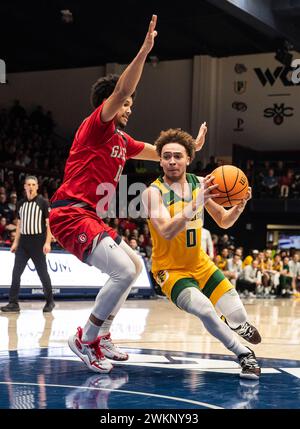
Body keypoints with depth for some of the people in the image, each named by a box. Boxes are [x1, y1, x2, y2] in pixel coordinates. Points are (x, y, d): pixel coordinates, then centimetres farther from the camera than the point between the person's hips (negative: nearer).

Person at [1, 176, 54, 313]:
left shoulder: (43, 202, -3)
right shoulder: (21, 203, 11)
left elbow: (49, 223, -5)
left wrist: (47, 242, -13)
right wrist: (15, 242, 11)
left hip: (38, 242, -4)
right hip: (23, 242, 4)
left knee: (43, 273, 2)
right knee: (16, 272, -3)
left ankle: (50, 301, 17)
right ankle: (13, 303, -1)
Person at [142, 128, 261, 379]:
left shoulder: (200, 184, -3)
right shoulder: (153, 192, -19)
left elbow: (224, 222, 6)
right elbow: (166, 232, -34)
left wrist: (240, 206, -15)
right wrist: (196, 204, -45)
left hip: (200, 263, 5)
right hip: (170, 269, -5)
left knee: (240, 323, -1)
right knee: (204, 309, -32)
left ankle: (240, 326, 39)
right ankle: (245, 355, -9)